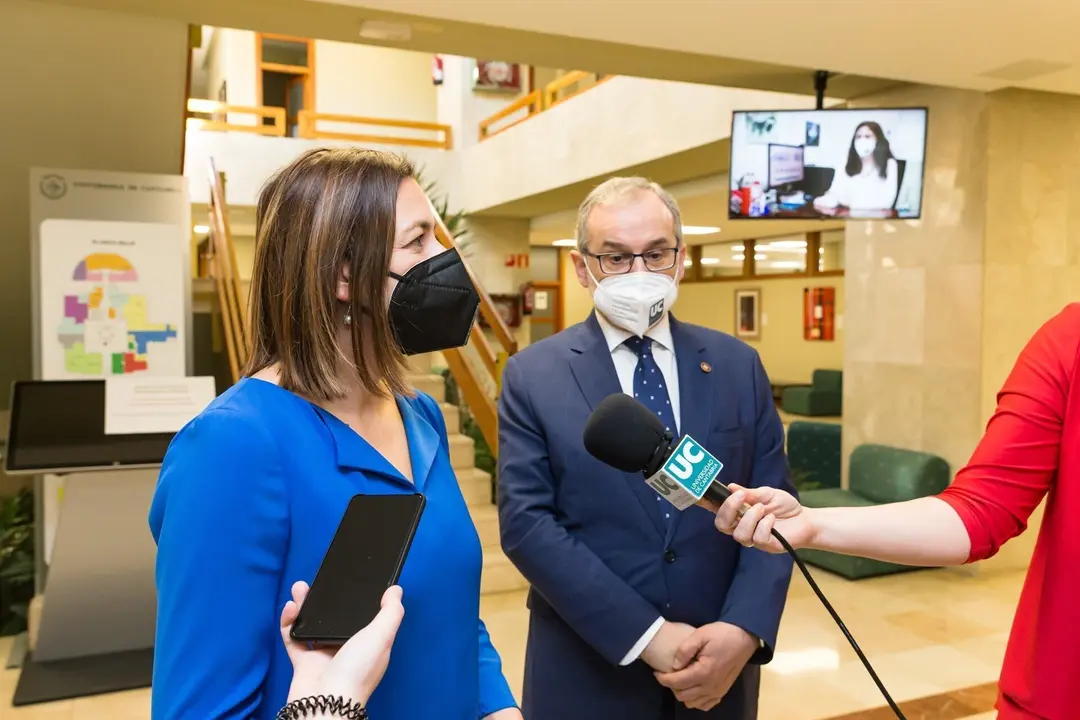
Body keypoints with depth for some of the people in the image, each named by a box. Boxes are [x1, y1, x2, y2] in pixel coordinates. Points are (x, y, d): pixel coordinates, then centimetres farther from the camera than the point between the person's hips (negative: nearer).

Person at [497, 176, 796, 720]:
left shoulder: (737, 366, 1)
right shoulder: (533, 376, -6)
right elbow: (526, 522, -13)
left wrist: (744, 629, -15)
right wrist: (646, 635, -18)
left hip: (718, 666, 3)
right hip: (587, 672, -2)